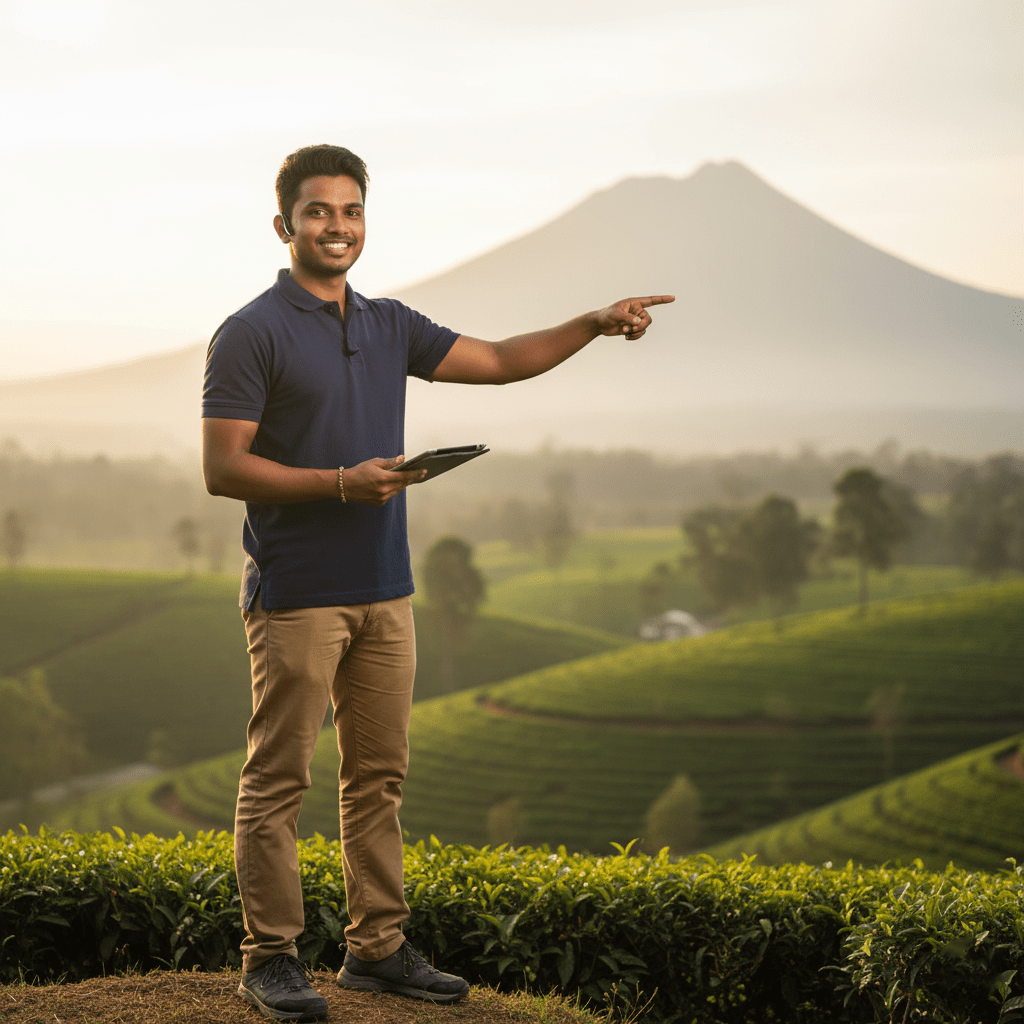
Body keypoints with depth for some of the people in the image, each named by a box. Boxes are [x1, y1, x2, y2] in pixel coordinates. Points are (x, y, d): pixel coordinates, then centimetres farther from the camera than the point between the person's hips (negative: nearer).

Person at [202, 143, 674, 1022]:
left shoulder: (390, 326, 13)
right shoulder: (252, 334, -9)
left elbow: (500, 361, 16)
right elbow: (222, 468, -13)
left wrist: (595, 323, 5)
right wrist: (340, 483, -21)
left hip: (384, 590, 7)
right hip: (296, 594, -7)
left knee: (379, 777, 11)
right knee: (278, 780, 0)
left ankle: (377, 948, 19)